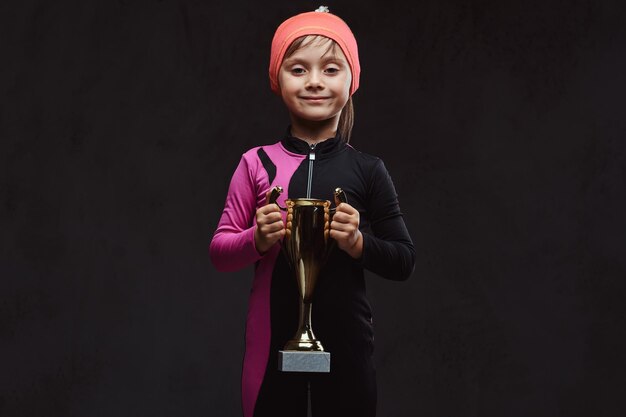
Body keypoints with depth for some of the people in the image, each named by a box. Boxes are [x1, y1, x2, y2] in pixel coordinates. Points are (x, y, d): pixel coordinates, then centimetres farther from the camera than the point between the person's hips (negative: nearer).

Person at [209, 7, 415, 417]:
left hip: (346, 341, 0)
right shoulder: (257, 163, -1)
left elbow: (404, 262, 3)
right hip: (272, 339, 0)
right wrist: (258, 239, -16)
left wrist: (359, 242, -15)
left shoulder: (368, 170, -1)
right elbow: (219, 252, 3)